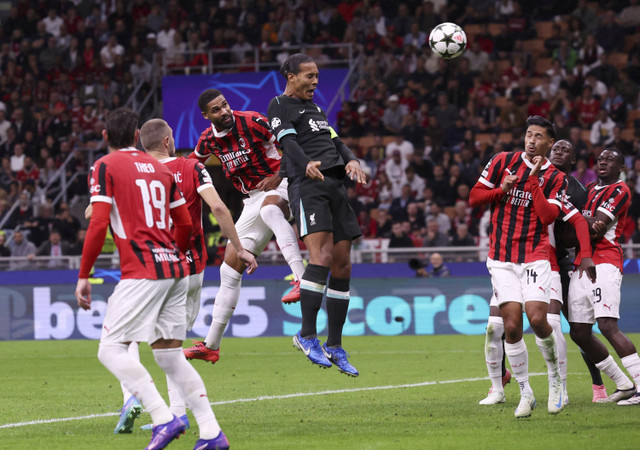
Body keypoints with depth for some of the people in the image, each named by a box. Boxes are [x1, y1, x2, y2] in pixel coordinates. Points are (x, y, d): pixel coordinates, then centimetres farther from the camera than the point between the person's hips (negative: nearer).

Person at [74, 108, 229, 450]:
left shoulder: (104, 167, 0)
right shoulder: (160, 168, 18)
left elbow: (98, 224, -9)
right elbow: (185, 223, 20)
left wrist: (83, 275, -4)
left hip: (142, 272, -7)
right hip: (175, 269, 7)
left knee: (111, 350, -4)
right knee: (169, 355, 11)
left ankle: (163, 418, -19)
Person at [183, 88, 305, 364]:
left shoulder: (252, 122, -12)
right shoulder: (209, 140, 4)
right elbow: (192, 162, 27)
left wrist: (278, 175, -16)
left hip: (279, 186, -6)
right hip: (254, 199, 6)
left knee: (269, 208, -44)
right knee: (230, 269, 4)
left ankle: (302, 279, -57)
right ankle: (211, 344, 12)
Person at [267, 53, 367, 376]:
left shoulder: (315, 108, 29)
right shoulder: (280, 106, 4)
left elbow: (335, 141, 22)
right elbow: (288, 142, -13)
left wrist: (351, 160, 0)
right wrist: (306, 164, -33)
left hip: (335, 185, 8)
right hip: (308, 185, -8)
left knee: (342, 266, 4)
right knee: (322, 256, -23)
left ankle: (334, 346, 11)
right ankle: (307, 335, -17)